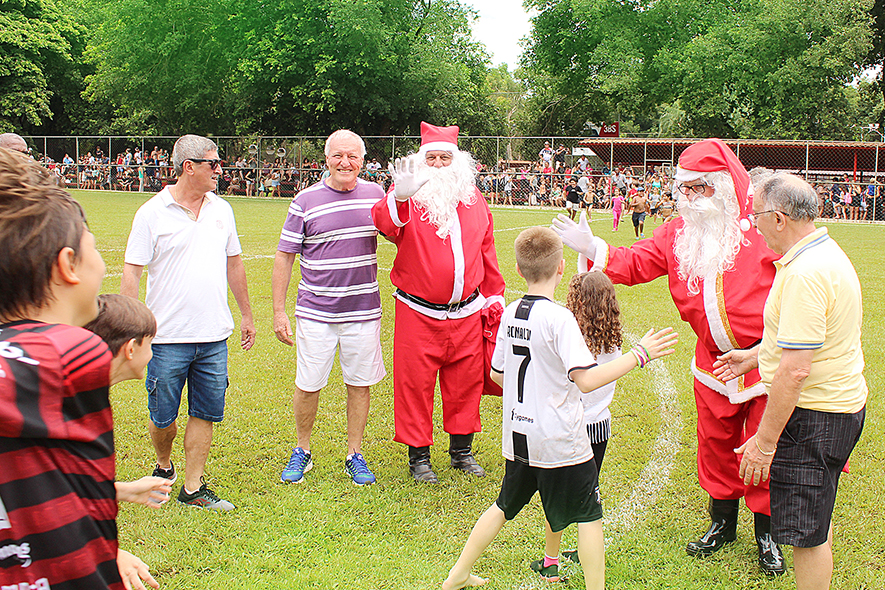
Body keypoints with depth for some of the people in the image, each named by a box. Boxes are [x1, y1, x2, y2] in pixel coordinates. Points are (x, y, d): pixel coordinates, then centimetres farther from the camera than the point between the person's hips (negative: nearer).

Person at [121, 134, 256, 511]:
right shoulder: (152, 213, -5)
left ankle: (193, 488, 18)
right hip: (168, 338, -4)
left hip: (214, 337, 4)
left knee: (206, 413, 7)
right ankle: (163, 467, 35)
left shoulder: (221, 210, 9)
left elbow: (234, 264, 18)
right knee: (163, 416, 7)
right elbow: (131, 272, -6)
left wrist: (246, 315, 19)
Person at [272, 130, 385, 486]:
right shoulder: (306, 201, -4)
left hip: (363, 310, 2)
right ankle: (302, 452, 27)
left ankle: (355, 456, 25)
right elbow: (284, 257, 0)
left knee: (359, 385, 9)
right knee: (308, 386, 5)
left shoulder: (375, 195, 4)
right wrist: (278, 311, -4)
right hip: (316, 312, -2)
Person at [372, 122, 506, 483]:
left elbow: (486, 250, 19)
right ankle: (418, 456, 18)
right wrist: (399, 197, -45)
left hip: (467, 314, 4)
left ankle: (462, 450, 31)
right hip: (418, 314, -4)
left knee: (465, 383, 13)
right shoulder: (409, 194, -4)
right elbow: (385, 224, -25)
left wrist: (494, 295, 20)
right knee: (415, 384, 2)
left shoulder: (473, 199, 11)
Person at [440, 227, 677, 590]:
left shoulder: (510, 313, 2)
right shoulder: (558, 318, -18)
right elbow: (587, 380, -26)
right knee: (588, 515, 8)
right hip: (559, 442, -7)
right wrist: (639, 354, -21)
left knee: (505, 507, 22)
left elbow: (497, 374, 12)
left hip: (518, 436, 7)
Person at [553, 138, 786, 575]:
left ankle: (766, 535, 23)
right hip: (714, 360, 5)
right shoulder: (679, 233, 4)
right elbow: (635, 263, 2)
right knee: (716, 443, 15)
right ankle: (723, 522, 36)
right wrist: (592, 249, -13)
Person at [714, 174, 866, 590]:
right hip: (839, 403, 11)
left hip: (814, 416, -11)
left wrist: (765, 440, -23)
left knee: (806, 533, 1)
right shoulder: (826, 253, 9)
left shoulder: (804, 274, -26)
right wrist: (753, 357, 26)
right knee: (817, 518, 23)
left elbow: (794, 370, -28)